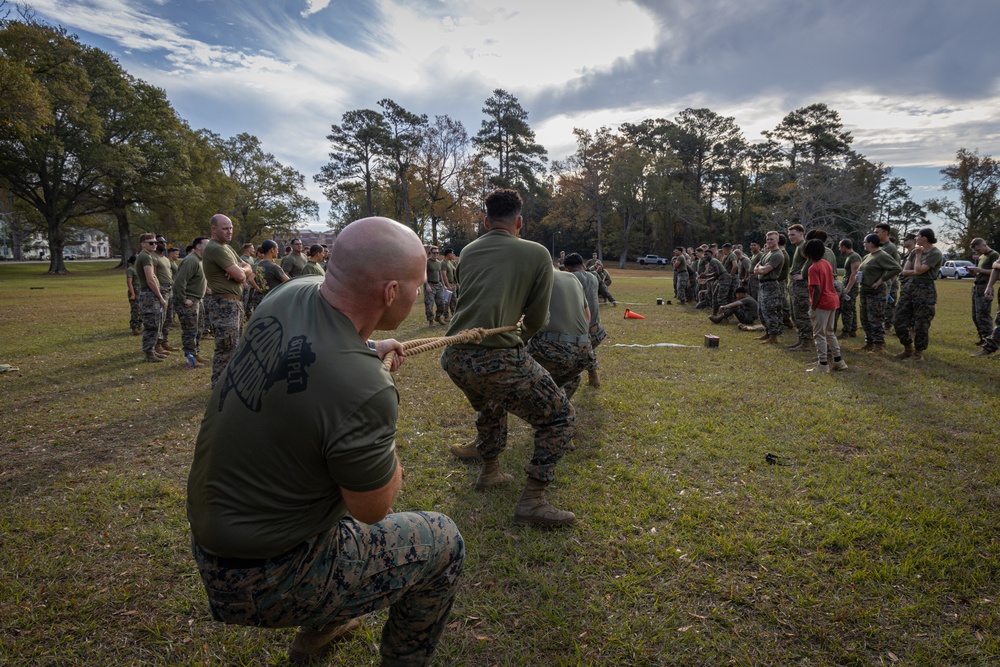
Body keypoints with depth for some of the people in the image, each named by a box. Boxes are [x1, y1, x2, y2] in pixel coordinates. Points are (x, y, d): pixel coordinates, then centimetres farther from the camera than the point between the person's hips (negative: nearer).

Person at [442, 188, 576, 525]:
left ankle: (490, 471, 45)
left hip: (454, 358, 6)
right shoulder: (537, 253, 3)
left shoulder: (468, 252, 15)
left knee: (492, 401, 37)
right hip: (497, 358, -6)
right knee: (559, 416, 11)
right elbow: (537, 320, 7)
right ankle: (532, 501, 7)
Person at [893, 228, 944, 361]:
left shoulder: (936, 253, -10)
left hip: (925, 290, -7)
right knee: (899, 321, 6)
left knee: (921, 324, -1)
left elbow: (918, 270, -18)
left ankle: (919, 353, 11)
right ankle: (908, 349, 22)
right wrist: (916, 271, -10)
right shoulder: (915, 251, 11)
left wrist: (919, 255, -6)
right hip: (909, 286, 7)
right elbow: (904, 271, 7)